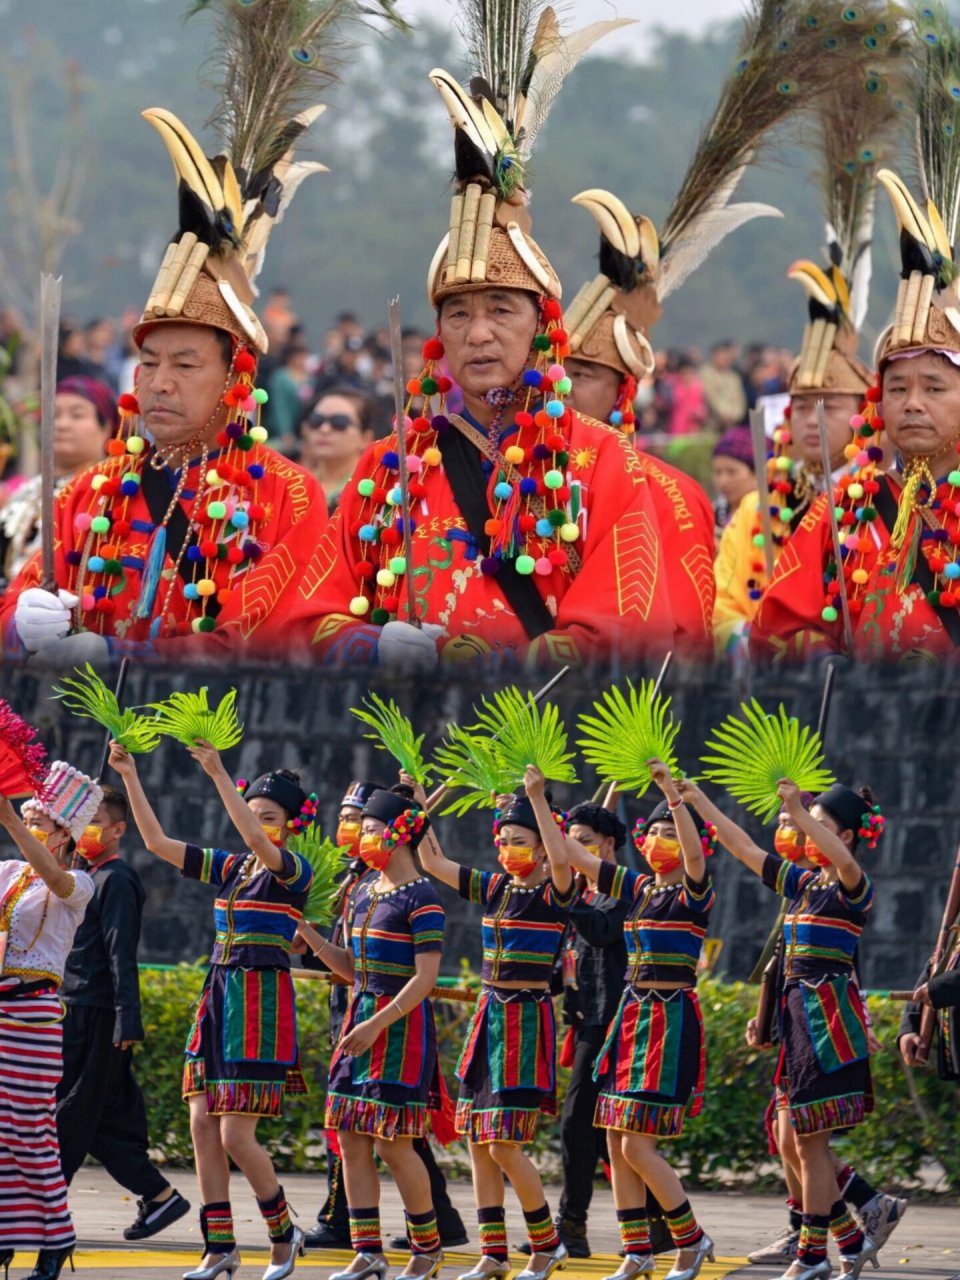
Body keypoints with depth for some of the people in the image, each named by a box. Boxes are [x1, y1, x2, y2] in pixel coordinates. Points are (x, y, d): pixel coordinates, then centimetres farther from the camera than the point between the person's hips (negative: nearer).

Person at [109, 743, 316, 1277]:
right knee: (203, 1125, 2)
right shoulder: (229, 867, 13)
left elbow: (255, 841, -27)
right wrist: (130, 777, 4)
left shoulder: (295, 873, -6)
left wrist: (219, 774, -31)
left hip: (261, 1000, -7)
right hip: (218, 997, 7)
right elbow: (157, 841, 12)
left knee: (236, 1135, -9)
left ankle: (284, 1233, 10)